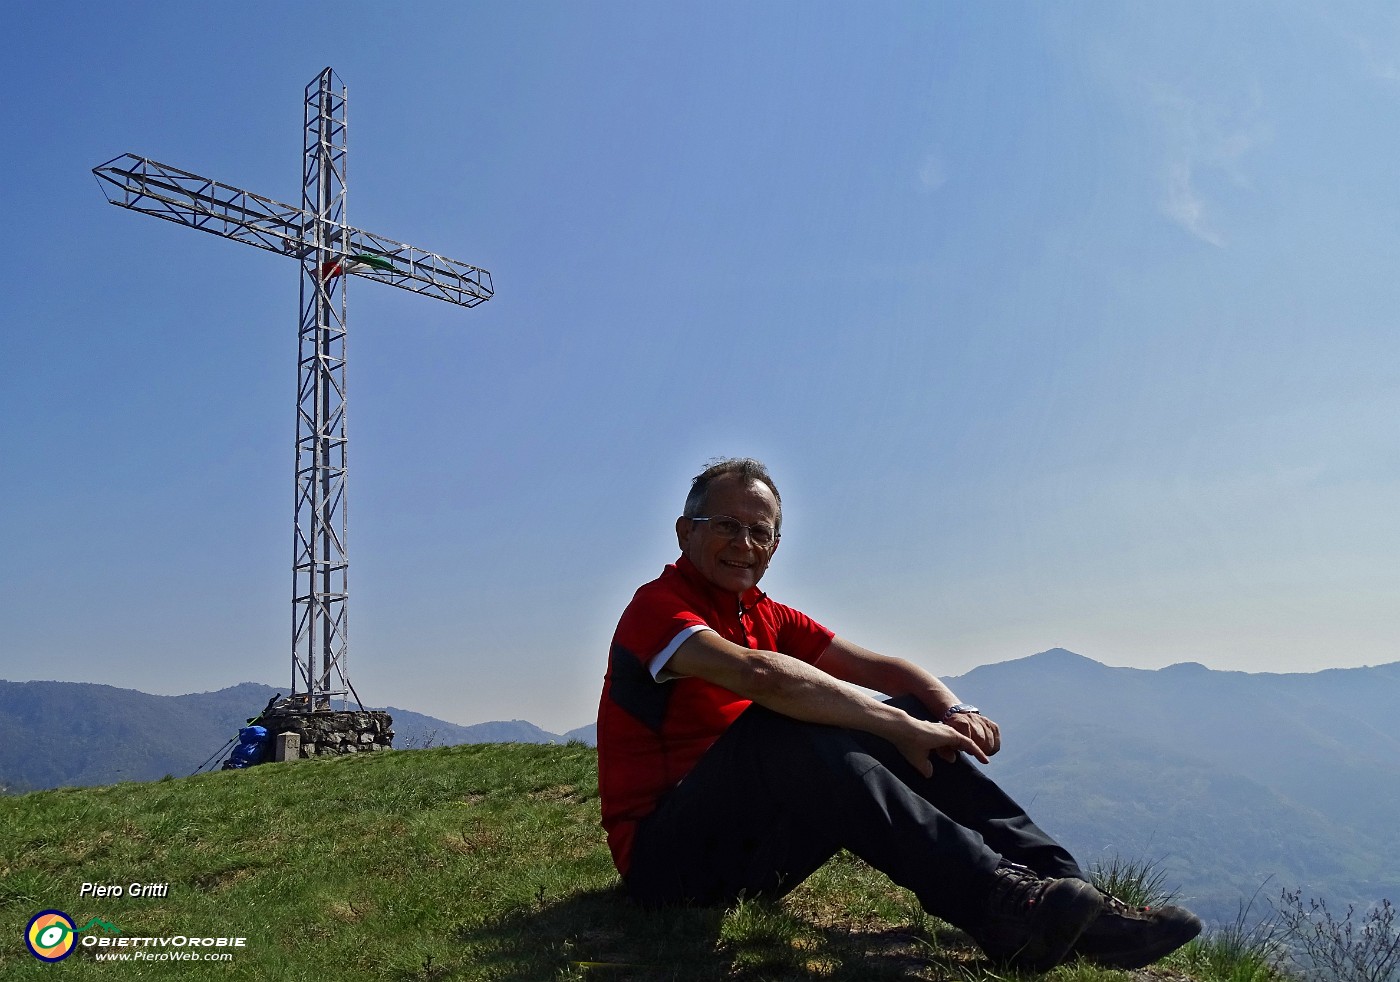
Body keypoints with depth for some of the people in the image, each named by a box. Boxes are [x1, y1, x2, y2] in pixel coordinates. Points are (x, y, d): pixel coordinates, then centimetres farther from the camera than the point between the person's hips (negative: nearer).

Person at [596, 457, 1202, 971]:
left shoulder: (767, 617, 14)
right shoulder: (658, 606, -12)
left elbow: (878, 667, 7)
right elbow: (762, 674, -32)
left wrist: (953, 710, -13)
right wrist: (900, 727, -27)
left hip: (750, 846, 7)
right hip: (666, 858, -7)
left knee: (912, 717, -5)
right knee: (779, 728, -35)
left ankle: (1055, 881, -14)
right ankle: (999, 902, -38)